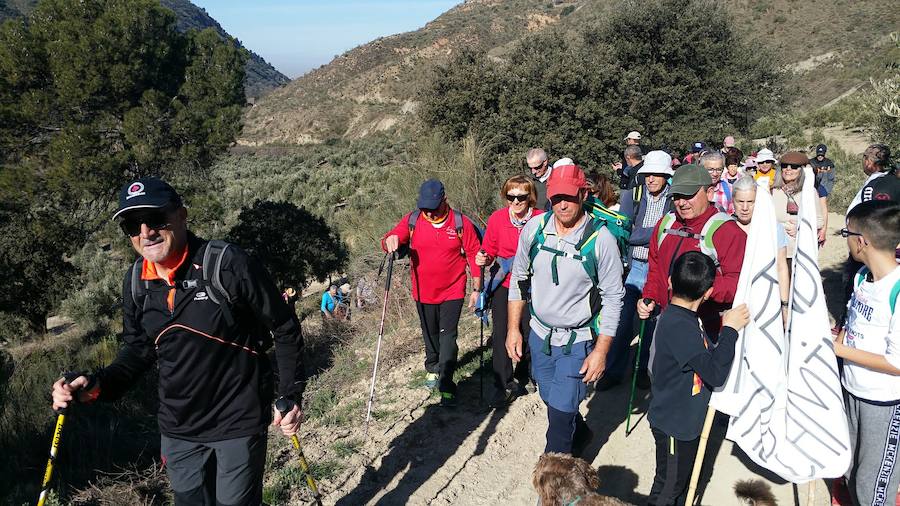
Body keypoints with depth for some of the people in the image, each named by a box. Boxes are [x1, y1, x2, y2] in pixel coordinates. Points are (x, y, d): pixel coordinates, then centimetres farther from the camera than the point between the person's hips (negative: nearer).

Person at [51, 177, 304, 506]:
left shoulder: (229, 265, -20)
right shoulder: (136, 282, -3)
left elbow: (284, 328, -11)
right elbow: (138, 350, 11)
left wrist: (290, 395, -10)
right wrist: (98, 386, -7)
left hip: (239, 422, -5)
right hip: (178, 429, 5)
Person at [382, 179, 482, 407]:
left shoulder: (461, 223, -9)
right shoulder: (412, 221, -6)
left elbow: (474, 255, -4)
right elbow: (389, 240, -8)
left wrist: (476, 288, -3)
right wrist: (390, 241, -35)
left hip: (452, 292, -3)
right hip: (423, 293, 3)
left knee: (448, 337, -6)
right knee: (430, 334, 19)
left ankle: (446, 385, 0)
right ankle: (432, 368, 42)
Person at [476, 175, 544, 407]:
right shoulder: (497, 219, -7)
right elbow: (490, 252, 4)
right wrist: (484, 259, -16)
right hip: (504, 286, 1)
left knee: (530, 335, 10)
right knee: (501, 335, -2)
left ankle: (519, 379, 33)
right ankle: (503, 387, 13)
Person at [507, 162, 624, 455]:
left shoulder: (601, 239, -19)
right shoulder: (534, 228, -8)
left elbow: (613, 298, -12)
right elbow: (519, 279, 4)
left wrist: (601, 351, -13)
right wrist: (513, 328, 4)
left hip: (578, 342, -5)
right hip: (539, 334, 5)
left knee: (560, 412, -2)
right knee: (551, 399, 22)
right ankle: (580, 434, 53)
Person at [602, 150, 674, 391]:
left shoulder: (675, 200, -1)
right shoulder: (632, 196, 2)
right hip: (633, 268, 0)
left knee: (652, 322, 10)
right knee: (623, 321, 3)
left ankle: (643, 370, 28)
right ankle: (614, 371, 17)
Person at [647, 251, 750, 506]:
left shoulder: (679, 317, 0)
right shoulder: (679, 326, -31)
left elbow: (706, 358, 10)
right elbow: (715, 373, -32)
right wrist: (729, 329, -25)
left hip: (686, 418, 9)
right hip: (674, 424, -9)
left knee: (681, 479, 28)